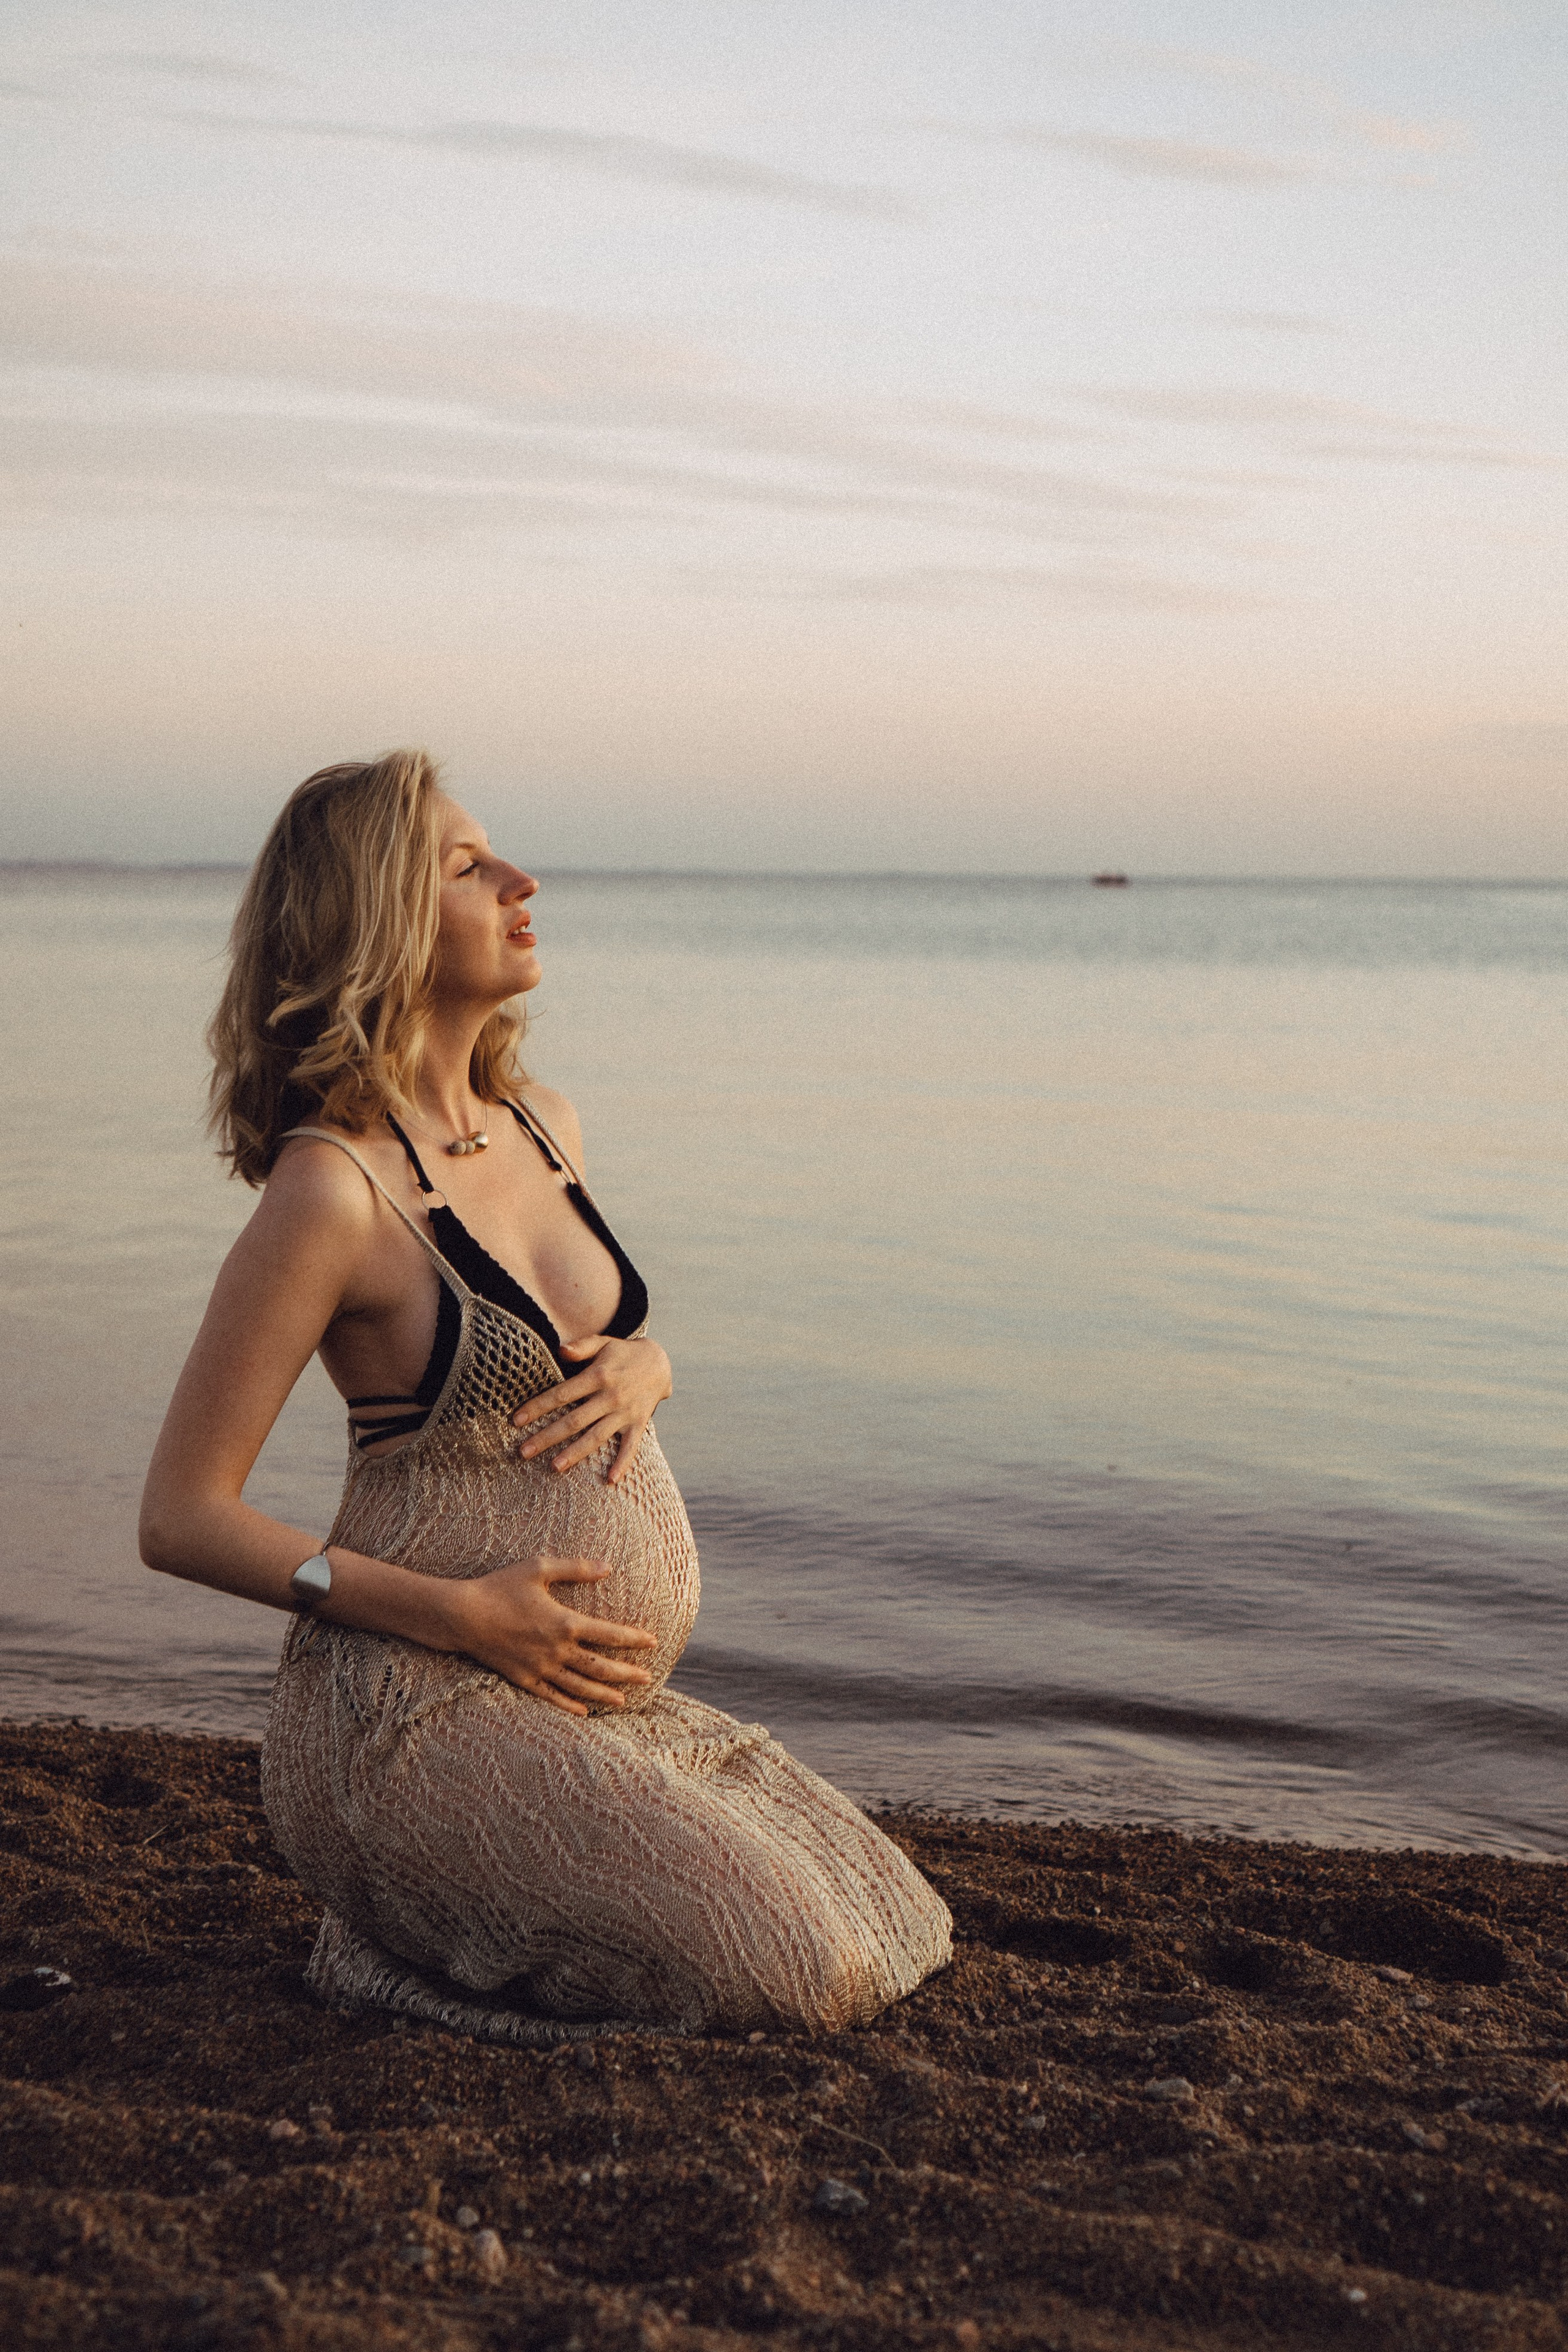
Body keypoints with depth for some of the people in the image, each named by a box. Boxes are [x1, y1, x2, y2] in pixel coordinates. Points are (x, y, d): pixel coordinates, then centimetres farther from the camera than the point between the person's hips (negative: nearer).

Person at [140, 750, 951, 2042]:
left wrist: (644, 1365, -1)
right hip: (425, 1707, -8)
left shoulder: (544, 1124, 7)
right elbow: (183, 1517, -14)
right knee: (794, 1975, -17)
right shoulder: (331, 1187, -16)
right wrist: (463, 1614, -19)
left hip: (604, 1701, 8)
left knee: (896, 1933, 10)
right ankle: (412, 1933, 2)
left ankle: (457, 1903, 15)